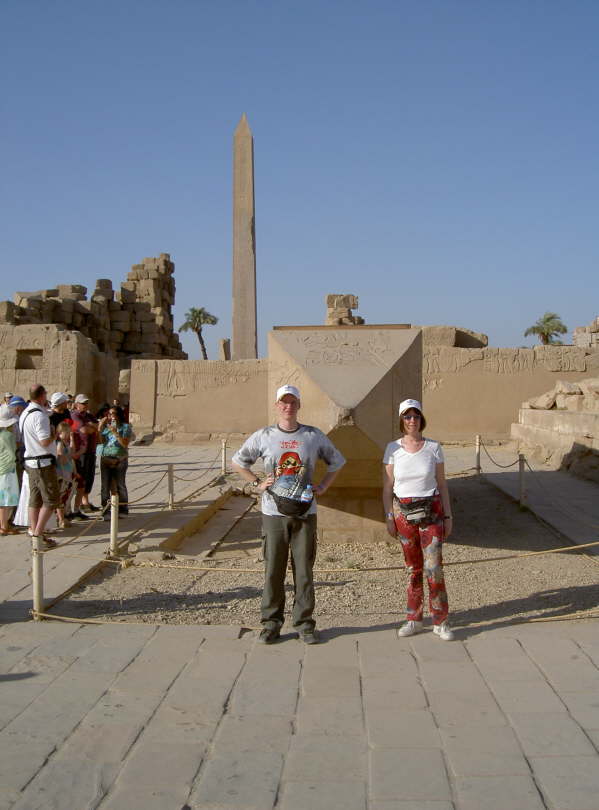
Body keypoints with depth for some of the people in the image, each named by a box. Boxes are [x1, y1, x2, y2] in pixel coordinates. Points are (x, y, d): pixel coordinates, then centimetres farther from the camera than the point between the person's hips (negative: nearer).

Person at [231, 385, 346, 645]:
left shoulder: (314, 436, 5)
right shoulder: (263, 437, 3)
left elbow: (336, 461, 19)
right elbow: (238, 461, 15)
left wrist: (323, 486, 7)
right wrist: (257, 483, 4)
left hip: (305, 513, 0)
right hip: (273, 513, 0)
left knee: (304, 570, 4)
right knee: (273, 569, 3)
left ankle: (304, 623, 13)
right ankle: (271, 623, 13)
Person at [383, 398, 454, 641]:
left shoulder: (433, 447, 1)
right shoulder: (393, 448, 1)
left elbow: (442, 484, 6)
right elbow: (387, 487, 4)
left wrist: (447, 515, 3)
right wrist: (389, 517, -1)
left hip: (431, 511, -1)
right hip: (403, 512, 1)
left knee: (433, 567, -6)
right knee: (413, 567, 9)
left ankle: (440, 622, 5)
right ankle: (414, 619, 20)